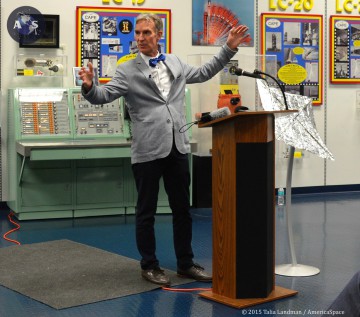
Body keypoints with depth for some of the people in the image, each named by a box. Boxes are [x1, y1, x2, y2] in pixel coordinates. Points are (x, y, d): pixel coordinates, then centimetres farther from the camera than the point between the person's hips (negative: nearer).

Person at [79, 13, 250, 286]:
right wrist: (89, 87, -33)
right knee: (146, 212, 6)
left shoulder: (175, 63, 12)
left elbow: (204, 73, 27)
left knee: (182, 209, 12)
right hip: (147, 151, -4)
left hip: (178, 148, 4)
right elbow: (104, 95, -12)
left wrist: (229, 48, 25)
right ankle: (149, 266, 21)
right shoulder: (127, 71, -2)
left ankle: (186, 263, 25)